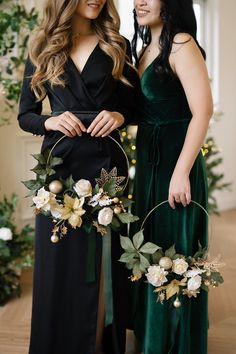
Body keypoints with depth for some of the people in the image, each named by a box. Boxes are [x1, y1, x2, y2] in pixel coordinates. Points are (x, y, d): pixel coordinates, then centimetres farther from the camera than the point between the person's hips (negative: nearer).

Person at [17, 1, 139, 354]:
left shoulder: (117, 46, 8)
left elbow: (135, 103, 12)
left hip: (106, 162, 1)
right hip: (60, 162, 0)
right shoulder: (43, 49, 7)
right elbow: (25, 115, 8)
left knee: (104, 261, 3)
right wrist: (50, 121, -12)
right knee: (61, 260, 3)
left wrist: (120, 116, -9)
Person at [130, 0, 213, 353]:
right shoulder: (146, 49, 14)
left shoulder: (181, 44, -12)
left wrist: (181, 173, -24)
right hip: (148, 163, 9)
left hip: (174, 164, -9)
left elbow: (202, 111, -20)